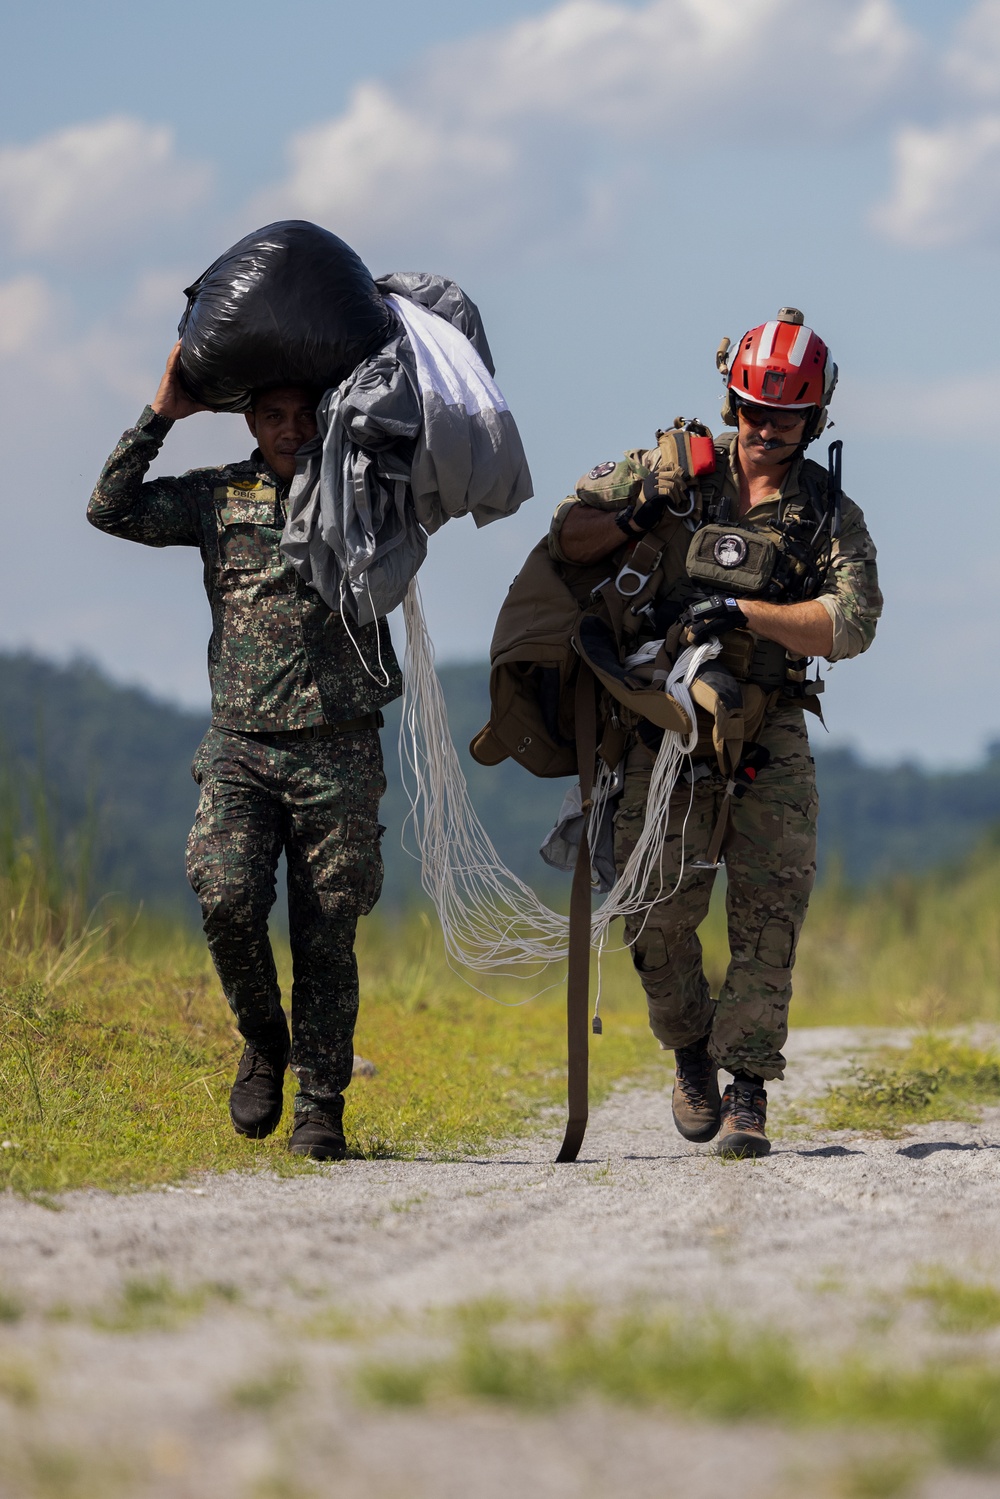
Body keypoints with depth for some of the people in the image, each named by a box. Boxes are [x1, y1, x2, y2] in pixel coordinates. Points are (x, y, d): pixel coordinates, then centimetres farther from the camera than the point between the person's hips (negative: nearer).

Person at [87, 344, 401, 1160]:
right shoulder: (218, 497, 10)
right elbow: (111, 509, 3)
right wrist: (162, 415, -2)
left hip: (339, 755, -1)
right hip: (241, 748, 1)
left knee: (326, 937, -2)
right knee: (228, 900, -17)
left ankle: (320, 1108, 5)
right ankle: (264, 1044, 9)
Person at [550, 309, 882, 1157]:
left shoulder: (830, 515, 2)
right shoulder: (678, 472, 4)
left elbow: (851, 624, -12)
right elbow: (566, 536, 7)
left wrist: (743, 611, -23)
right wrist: (635, 522, -13)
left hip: (770, 735, 0)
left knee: (770, 909, -10)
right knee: (660, 906, -4)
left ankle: (748, 1090, -6)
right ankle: (691, 1051, 21)